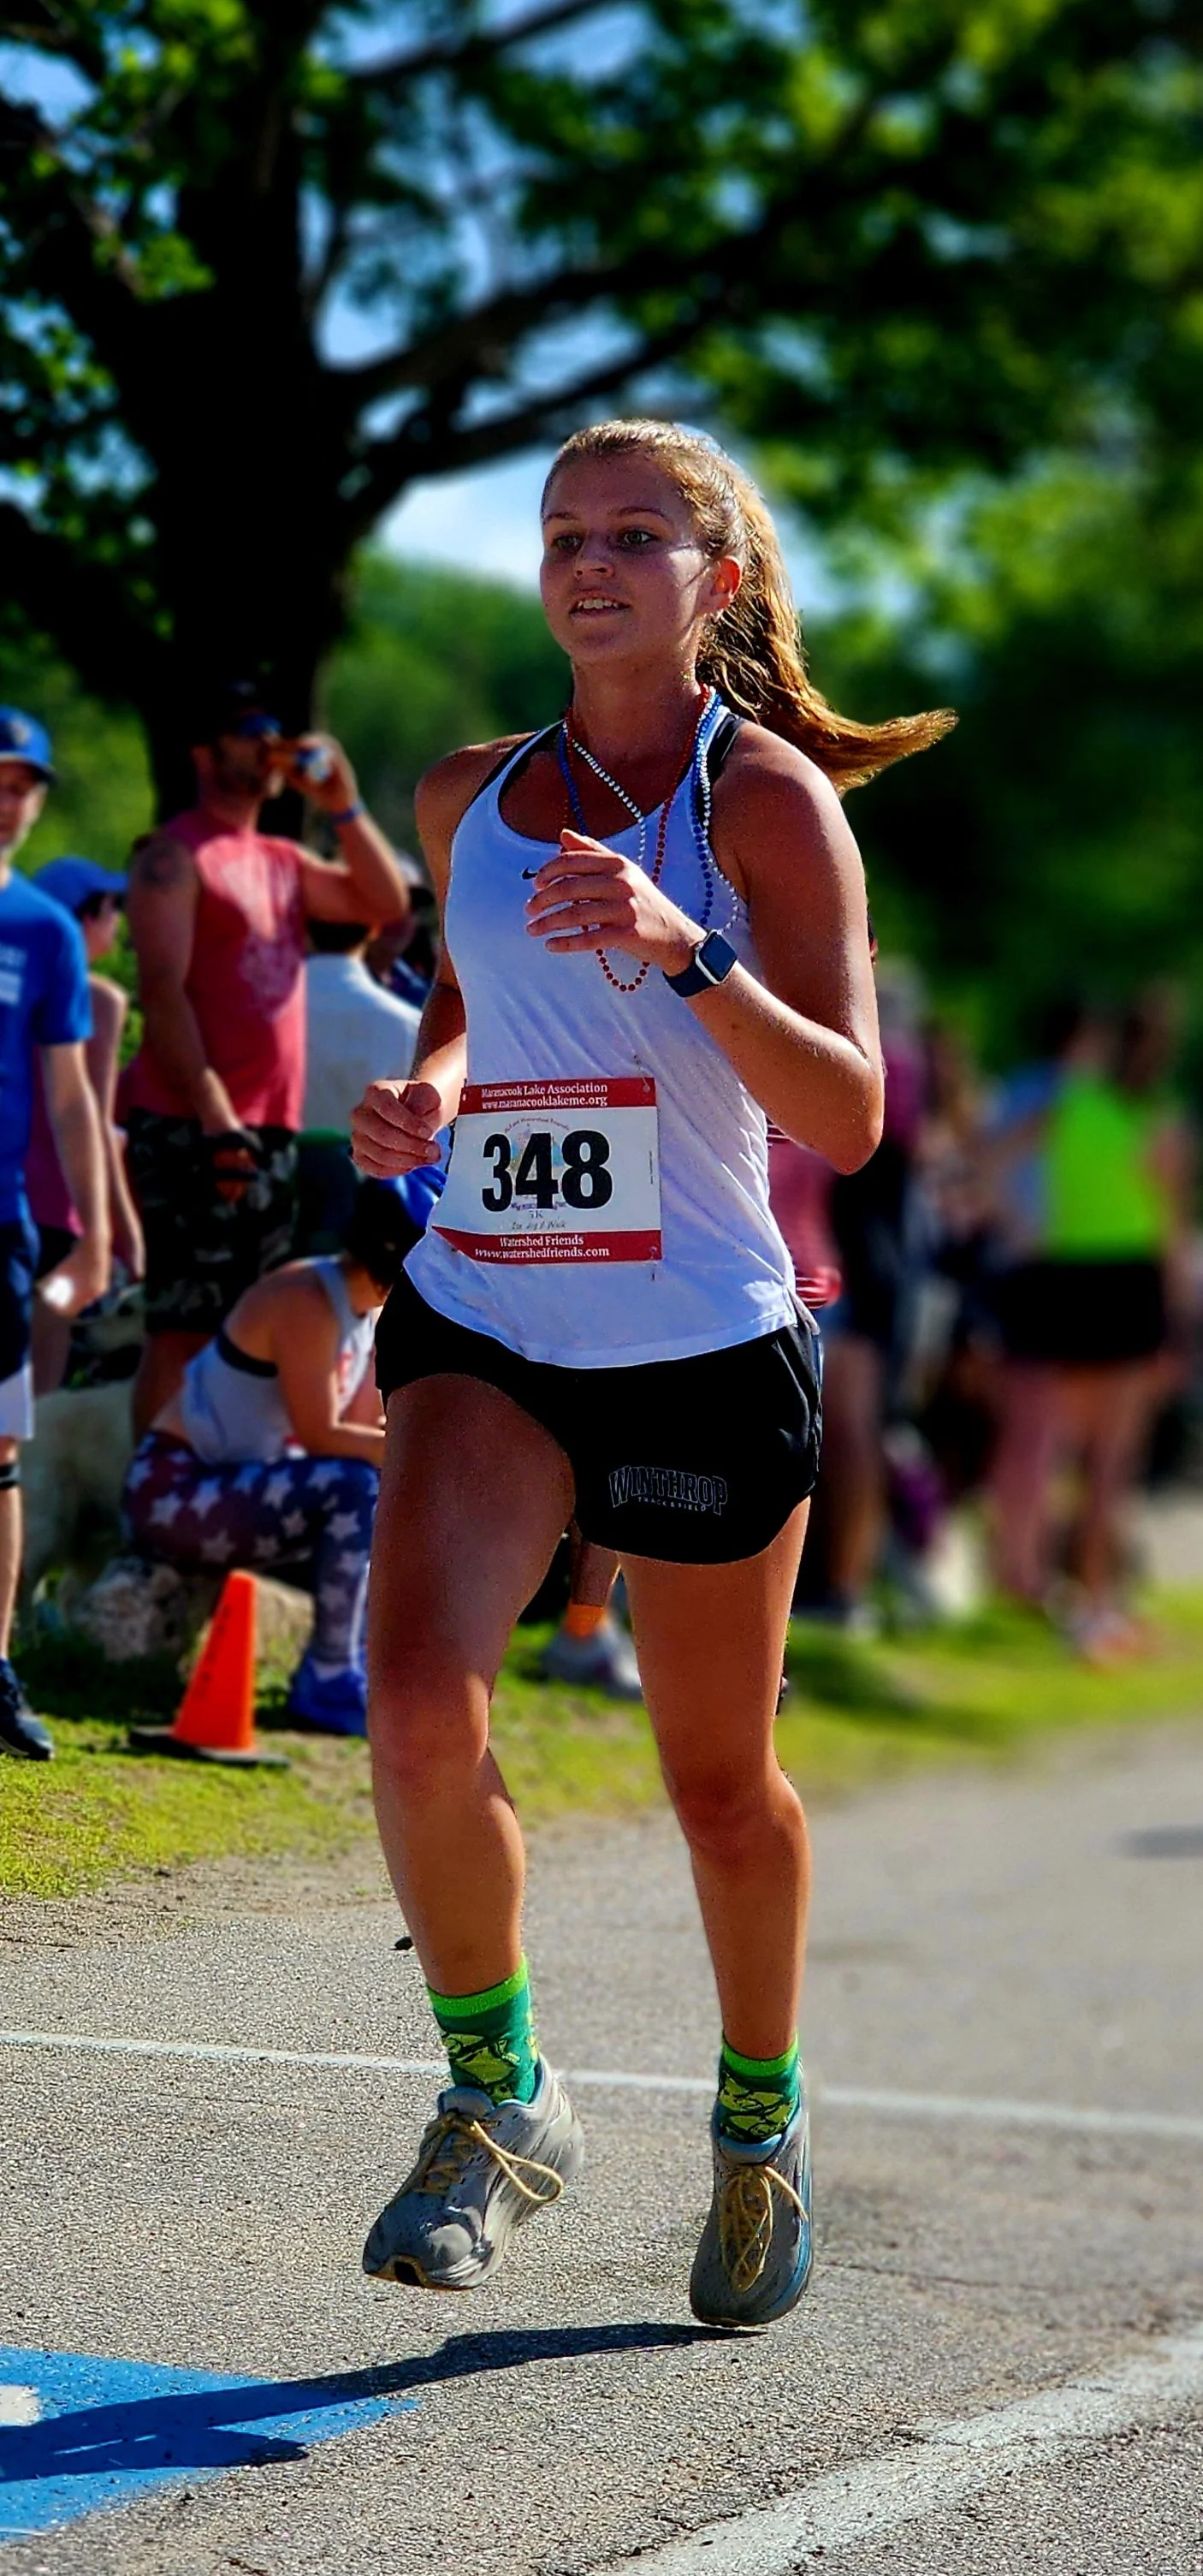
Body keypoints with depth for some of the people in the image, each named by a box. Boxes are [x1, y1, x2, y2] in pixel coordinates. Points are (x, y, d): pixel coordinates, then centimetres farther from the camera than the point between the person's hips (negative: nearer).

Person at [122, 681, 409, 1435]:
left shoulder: (285, 863, 21)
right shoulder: (176, 856, -4)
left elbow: (387, 903, 14)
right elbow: (164, 990, -13)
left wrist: (343, 804, 5)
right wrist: (213, 1116, -21)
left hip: (273, 1132, 8)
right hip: (193, 1129, -8)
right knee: (183, 1327, -10)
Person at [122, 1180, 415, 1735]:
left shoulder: (372, 1308, 5)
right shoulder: (307, 1301, -22)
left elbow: (365, 1430, 5)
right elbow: (320, 1437, -27)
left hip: (241, 1487, 10)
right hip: (174, 1488, -10)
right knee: (353, 1488, -30)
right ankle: (328, 1682, -20)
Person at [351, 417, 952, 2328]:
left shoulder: (767, 797, -7)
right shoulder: (469, 796, 7)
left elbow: (848, 1118, -16)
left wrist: (685, 951, -30)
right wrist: (428, 1089, 3)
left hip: (706, 1348, -3)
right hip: (483, 1327, 3)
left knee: (721, 1785, 10)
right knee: (419, 1703, -21)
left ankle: (762, 2115, 37)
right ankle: (499, 2100, 0)